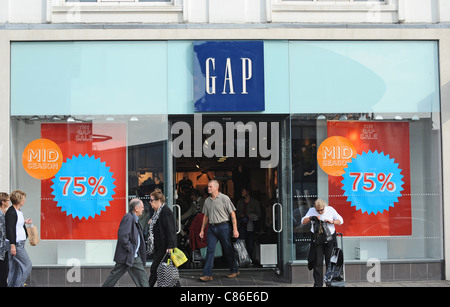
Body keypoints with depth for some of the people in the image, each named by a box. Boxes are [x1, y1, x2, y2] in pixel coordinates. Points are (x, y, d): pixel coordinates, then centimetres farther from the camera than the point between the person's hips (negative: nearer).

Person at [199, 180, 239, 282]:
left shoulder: (224, 198, -6)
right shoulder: (207, 201, 10)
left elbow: (232, 214, -6)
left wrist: (235, 229, -11)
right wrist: (202, 230, 15)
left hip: (223, 227, -4)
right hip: (211, 227, 4)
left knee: (228, 250, 5)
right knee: (210, 250, -3)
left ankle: (235, 270, 22)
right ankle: (207, 274, -3)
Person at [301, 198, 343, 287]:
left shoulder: (330, 210, 0)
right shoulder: (312, 211, 1)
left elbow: (340, 220, 4)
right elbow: (303, 221, -4)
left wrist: (332, 221, -14)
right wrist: (311, 218, -21)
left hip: (329, 238, 0)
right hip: (317, 239, 0)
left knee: (330, 262, 3)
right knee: (317, 263, -1)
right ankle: (318, 284, 5)